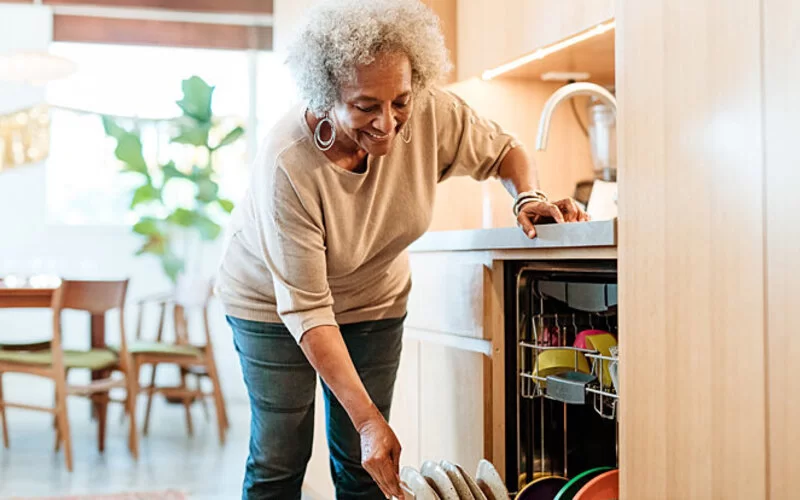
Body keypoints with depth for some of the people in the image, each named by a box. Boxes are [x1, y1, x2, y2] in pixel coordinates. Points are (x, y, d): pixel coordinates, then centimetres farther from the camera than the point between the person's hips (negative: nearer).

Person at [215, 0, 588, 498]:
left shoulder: (432, 115, -24)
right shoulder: (288, 165, -35)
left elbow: (504, 150, -2)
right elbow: (306, 308, -32)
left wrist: (530, 199, -25)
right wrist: (368, 419, -35)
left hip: (375, 299, 4)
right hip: (275, 302, -3)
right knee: (280, 458, -1)